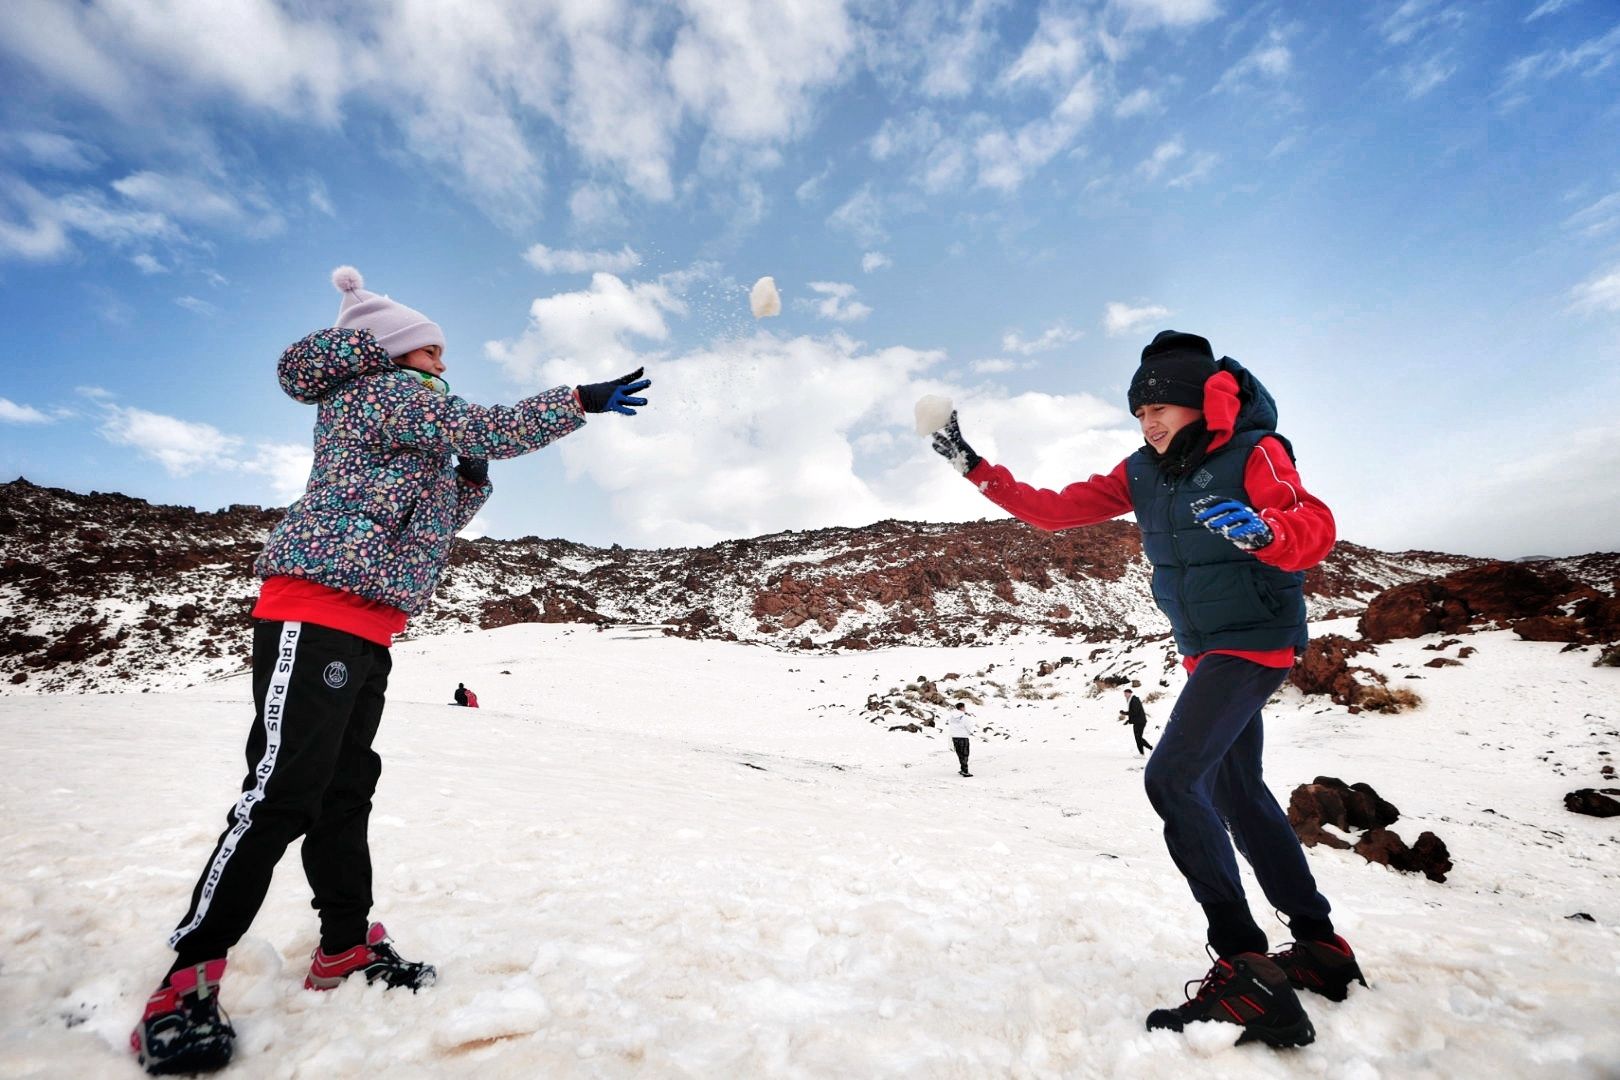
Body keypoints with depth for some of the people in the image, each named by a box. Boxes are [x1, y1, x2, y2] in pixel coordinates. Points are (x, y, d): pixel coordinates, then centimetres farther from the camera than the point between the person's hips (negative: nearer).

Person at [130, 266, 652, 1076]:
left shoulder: (405, 429, 25)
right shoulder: (384, 388, -1)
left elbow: (424, 530, 25)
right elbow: (484, 428, -14)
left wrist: (470, 482, 10)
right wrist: (581, 400, -11)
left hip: (366, 632, 10)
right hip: (317, 616, -10)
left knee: (345, 790, 11)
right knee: (282, 792, -12)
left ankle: (347, 946, 20)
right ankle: (185, 984, -3)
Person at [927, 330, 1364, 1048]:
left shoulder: (1255, 453, -14)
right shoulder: (1141, 474, 3)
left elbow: (1314, 525, -27)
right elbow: (1054, 510, 0)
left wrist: (1262, 529, -49)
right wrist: (975, 468, -6)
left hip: (1256, 642, -8)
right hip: (1205, 652, 8)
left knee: (1172, 777, -21)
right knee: (1236, 793, 16)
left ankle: (1246, 969, -11)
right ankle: (1321, 947, 33)